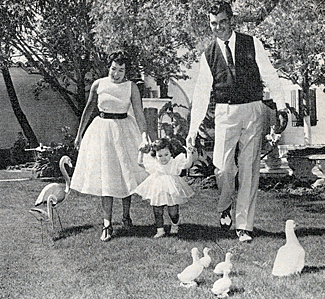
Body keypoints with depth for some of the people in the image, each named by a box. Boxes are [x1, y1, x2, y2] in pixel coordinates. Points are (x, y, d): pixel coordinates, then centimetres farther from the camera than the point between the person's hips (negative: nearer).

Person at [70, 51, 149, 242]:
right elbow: (89, 109, 10)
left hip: (124, 130, 0)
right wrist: (79, 134, 13)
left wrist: (144, 136, -20)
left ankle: (126, 216, 25)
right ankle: (107, 224, 3)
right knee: (105, 177, -1)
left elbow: (139, 114, -7)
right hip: (102, 130, 0)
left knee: (126, 173, 5)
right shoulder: (98, 85, -1)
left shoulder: (131, 87, -4)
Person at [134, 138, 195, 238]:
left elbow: (188, 164, -7)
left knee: (173, 212, 3)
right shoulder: (152, 163, -1)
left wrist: (189, 154, -19)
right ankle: (160, 230, 20)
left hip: (172, 191, -2)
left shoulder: (175, 163, -8)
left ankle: (175, 225, 34)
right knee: (157, 212, 5)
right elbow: (140, 163, 13)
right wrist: (141, 152, 3)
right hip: (157, 192, 2)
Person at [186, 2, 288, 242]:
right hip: (225, 113, 0)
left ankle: (244, 225, 10)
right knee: (223, 167, -10)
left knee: (249, 169, 1)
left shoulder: (252, 44, 5)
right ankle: (225, 206, 22)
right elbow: (201, 95, 8)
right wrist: (193, 130, 5)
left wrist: (281, 108, 2)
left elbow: (270, 77, 7)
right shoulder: (208, 56, 7)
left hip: (253, 110, 0)